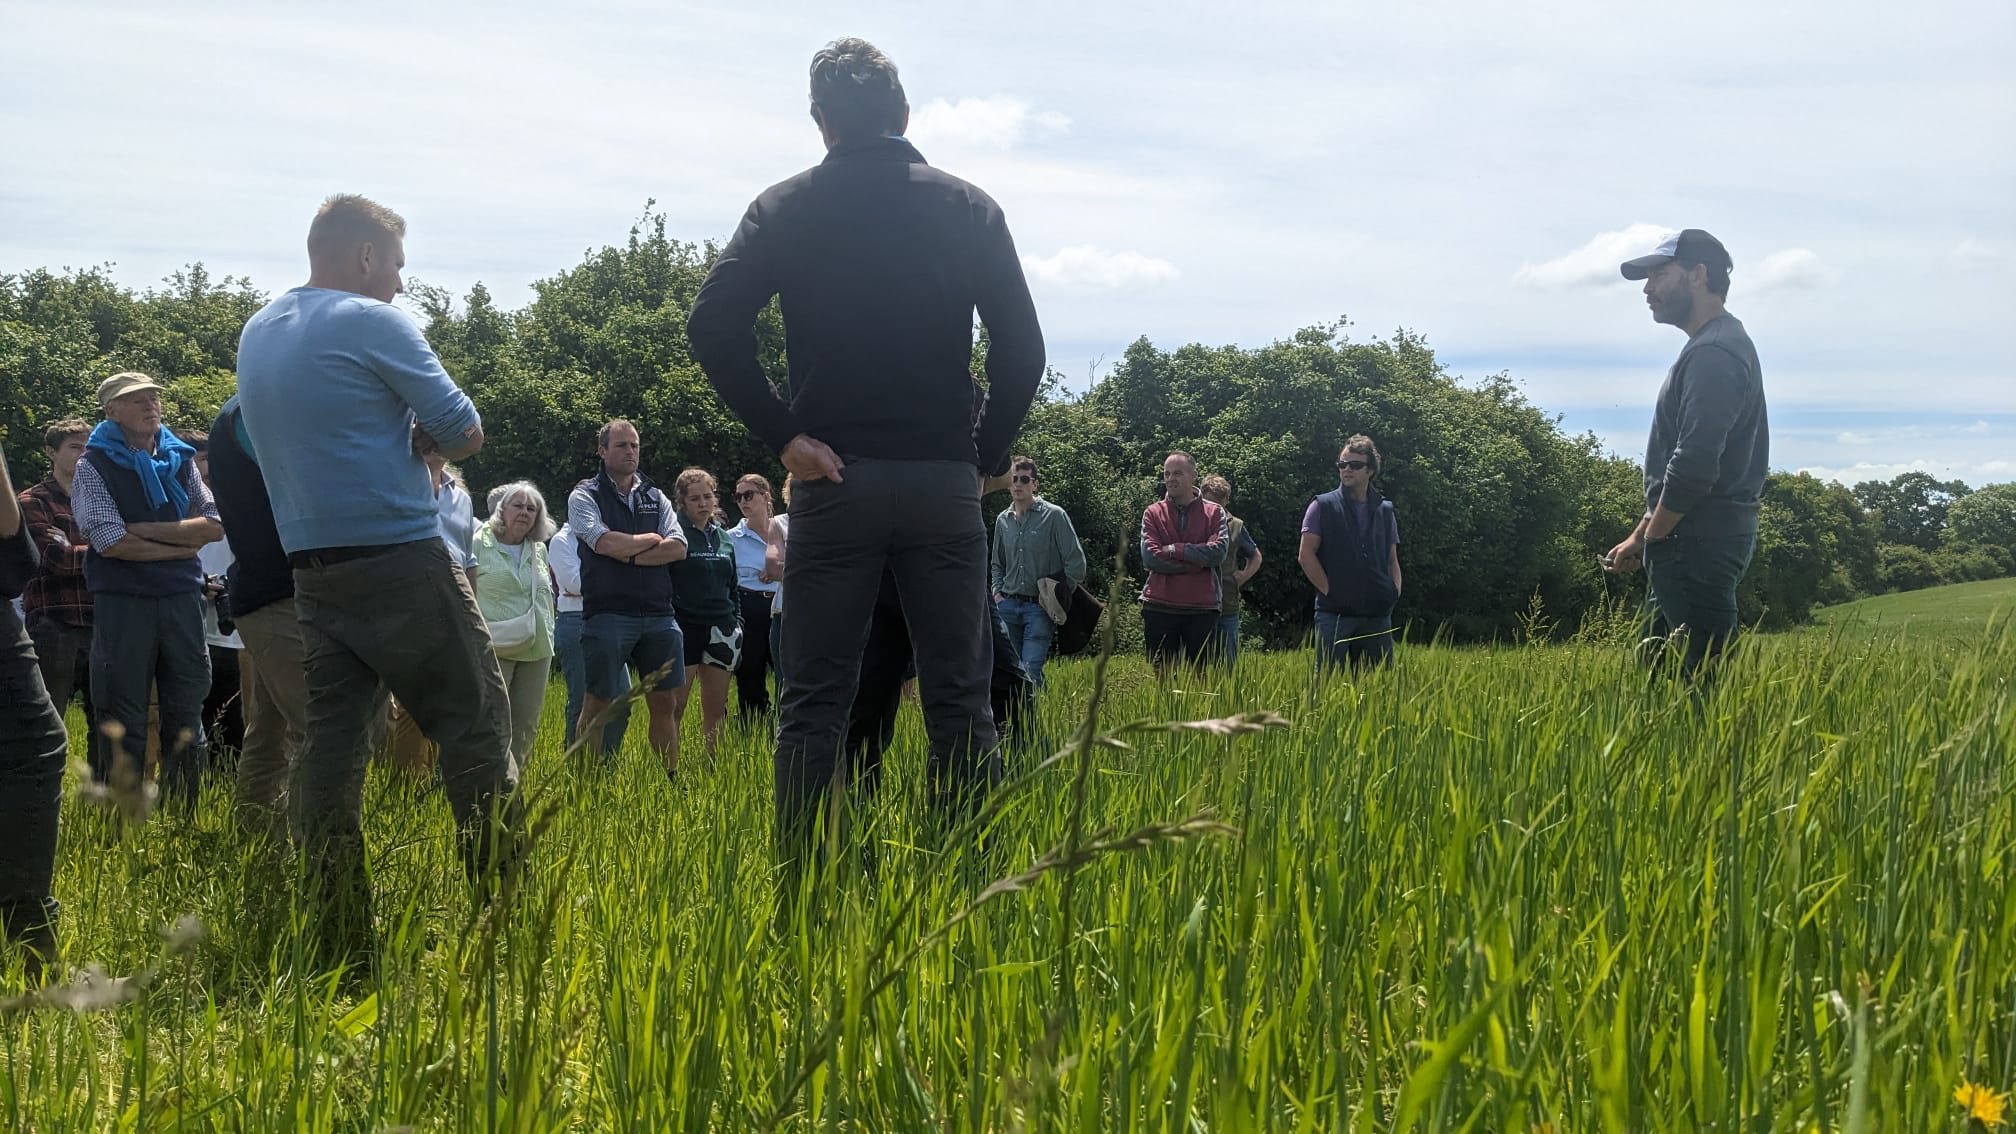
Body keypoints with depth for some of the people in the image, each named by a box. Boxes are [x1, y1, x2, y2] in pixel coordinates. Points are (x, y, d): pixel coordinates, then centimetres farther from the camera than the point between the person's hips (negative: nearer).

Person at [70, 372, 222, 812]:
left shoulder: (181, 459, 12)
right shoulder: (94, 466, 0)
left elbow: (214, 526, 0)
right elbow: (111, 542, -12)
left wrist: (146, 530, -10)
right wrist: (181, 545, -6)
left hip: (182, 599, 4)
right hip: (122, 602, -4)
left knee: (186, 714, 6)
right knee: (125, 721, 0)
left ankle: (185, 820, 13)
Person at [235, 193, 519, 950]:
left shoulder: (255, 334, 14)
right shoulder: (373, 324, -9)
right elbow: (465, 434, -10)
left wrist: (400, 437, 8)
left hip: (310, 569, 7)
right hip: (400, 561, -7)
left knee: (329, 740, 5)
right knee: (474, 724, -1)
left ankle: (339, 929, 4)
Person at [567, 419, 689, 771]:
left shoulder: (655, 497, 16)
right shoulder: (585, 496, 3)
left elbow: (678, 548, 2)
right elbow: (604, 543, -14)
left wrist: (628, 555, -8)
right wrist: (651, 540, 0)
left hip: (658, 614, 4)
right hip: (607, 614, -4)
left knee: (665, 702, 5)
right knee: (597, 704, -2)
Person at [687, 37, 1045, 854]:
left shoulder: (787, 208, 3)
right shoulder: (969, 209, 5)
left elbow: (711, 325, -9)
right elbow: (1022, 348, 0)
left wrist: (781, 434, -5)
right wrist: (988, 452, 9)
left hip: (833, 479, 0)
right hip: (944, 481, 0)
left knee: (813, 703, 5)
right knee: (959, 702, 4)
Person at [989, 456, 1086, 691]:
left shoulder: (1054, 516, -4)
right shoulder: (1003, 520, 11)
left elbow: (1076, 561, -5)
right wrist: (997, 591, 10)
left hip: (1040, 607, -5)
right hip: (1008, 605, 5)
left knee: (1031, 669, -15)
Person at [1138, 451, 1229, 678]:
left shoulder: (1214, 513, 5)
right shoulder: (1153, 513, 6)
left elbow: (1218, 552, -11)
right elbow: (1150, 558, -8)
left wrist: (1175, 549, -10)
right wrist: (1196, 562, -10)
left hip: (1202, 608, 0)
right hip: (1160, 609, 0)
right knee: (1163, 678, 5)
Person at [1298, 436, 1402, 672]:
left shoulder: (1384, 510, 14)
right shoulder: (1323, 506, 3)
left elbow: (1392, 560, 19)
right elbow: (1305, 554, -3)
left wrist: (1395, 591, 2)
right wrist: (1329, 590, -9)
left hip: (1377, 614, 4)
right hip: (1334, 614, -4)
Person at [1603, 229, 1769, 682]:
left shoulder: (1714, 355, -15)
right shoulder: (1713, 347, 20)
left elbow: (1694, 464, -23)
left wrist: (1647, 537, -11)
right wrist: (1645, 533, 17)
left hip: (1698, 542, -11)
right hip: (1697, 538, 11)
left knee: (1703, 675, -9)